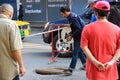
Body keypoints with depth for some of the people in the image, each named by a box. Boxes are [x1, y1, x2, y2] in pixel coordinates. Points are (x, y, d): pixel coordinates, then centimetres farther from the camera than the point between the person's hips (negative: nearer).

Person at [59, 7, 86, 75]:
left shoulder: (73, 17, -21)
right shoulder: (71, 16, 11)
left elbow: (79, 29, -24)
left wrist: (71, 36, -18)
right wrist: (70, 33, 10)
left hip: (79, 37, -10)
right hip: (78, 37, 10)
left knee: (75, 53, -10)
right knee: (79, 51, 20)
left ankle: (70, 70, -10)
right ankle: (85, 65, 34)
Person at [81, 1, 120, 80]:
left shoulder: (88, 28, -4)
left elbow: (84, 47, -10)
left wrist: (96, 62, -13)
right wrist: (112, 62, -10)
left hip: (95, 70, -1)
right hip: (111, 70, 1)